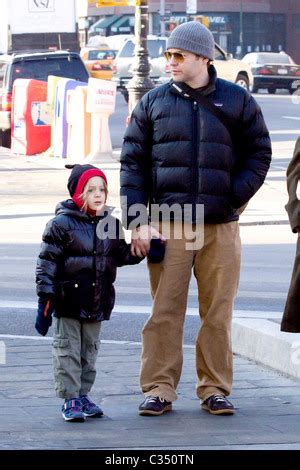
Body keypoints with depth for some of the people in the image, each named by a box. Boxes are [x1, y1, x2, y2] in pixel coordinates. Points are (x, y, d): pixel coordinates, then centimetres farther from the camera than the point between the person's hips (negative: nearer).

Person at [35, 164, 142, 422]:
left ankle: (83, 395, 23)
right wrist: (46, 297, -14)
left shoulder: (110, 223, 7)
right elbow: (48, 262, -10)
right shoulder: (62, 224, -9)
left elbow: (122, 255, 17)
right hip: (69, 301, -5)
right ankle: (70, 399, 2)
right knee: (68, 350, -2)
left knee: (90, 350, 13)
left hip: (98, 302, 5)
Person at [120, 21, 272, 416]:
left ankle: (215, 389, 11)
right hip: (168, 224, 0)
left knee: (218, 312, 3)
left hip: (221, 227, 0)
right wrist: (138, 221, -3)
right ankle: (159, 389, 3)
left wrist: (235, 197, -3)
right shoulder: (154, 103, 7)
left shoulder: (237, 102, 6)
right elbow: (133, 162, 6)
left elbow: (259, 154, 11)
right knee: (165, 310, -2)